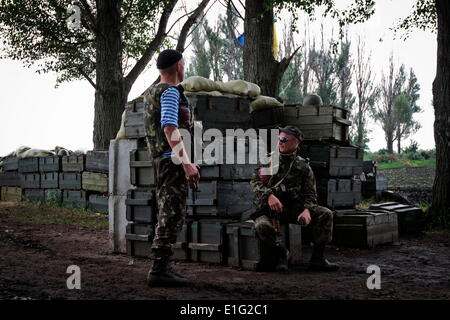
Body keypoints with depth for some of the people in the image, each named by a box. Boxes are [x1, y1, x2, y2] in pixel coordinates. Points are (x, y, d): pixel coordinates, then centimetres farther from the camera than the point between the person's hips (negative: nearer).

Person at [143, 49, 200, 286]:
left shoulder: (151, 91, 18)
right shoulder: (170, 91, -11)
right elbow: (170, 129, -22)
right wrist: (186, 162, -26)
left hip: (160, 159, 10)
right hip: (172, 159, -10)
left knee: (167, 215, 15)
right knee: (172, 215, -8)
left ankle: (161, 266, 21)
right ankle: (159, 270, -8)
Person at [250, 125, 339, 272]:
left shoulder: (303, 166, 9)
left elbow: (310, 193, 6)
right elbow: (255, 181, -4)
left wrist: (307, 210, -17)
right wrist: (269, 195, -24)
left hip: (294, 208, 2)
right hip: (269, 209, -2)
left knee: (326, 214, -17)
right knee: (262, 226, -36)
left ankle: (317, 258, -7)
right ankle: (281, 253, -6)